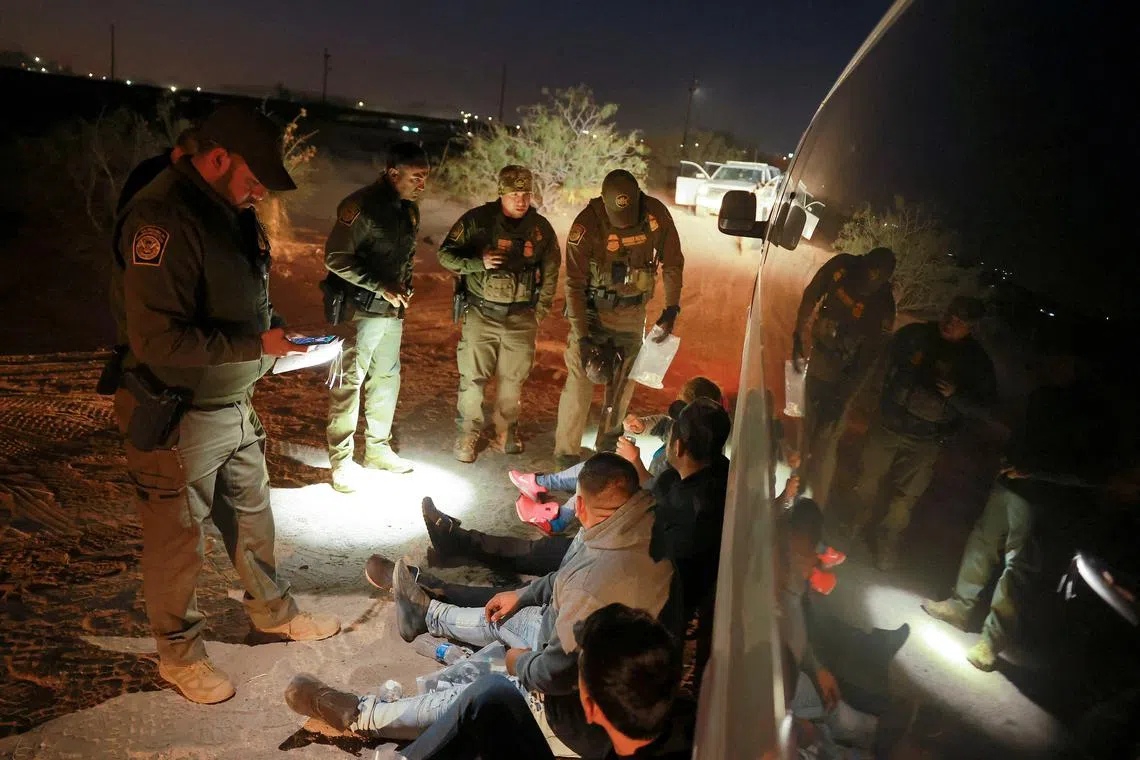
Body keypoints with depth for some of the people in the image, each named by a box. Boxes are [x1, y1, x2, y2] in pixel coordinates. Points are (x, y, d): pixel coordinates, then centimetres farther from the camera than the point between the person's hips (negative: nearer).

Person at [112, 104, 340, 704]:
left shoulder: (228, 212, 5)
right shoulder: (162, 220, -24)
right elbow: (157, 339, -29)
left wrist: (276, 335, 1)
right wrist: (257, 345, -25)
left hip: (234, 407, 9)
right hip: (178, 419, -9)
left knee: (251, 515, 23)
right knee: (179, 541, 10)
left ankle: (272, 610, 44)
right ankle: (179, 653, 31)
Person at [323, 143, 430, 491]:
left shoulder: (410, 210, 10)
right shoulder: (361, 205, -15)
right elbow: (336, 259, -17)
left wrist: (404, 287, 6)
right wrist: (381, 286, -19)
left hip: (393, 309, 8)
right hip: (361, 309, -8)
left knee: (387, 379, 14)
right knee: (349, 383, -2)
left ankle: (378, 448, 28)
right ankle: (341, 459, 8)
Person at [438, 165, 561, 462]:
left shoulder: (541, 228, 3)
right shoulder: (477, 219, -6)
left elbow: (550, 272, 13)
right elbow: (445, 254, -2)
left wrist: (540, 311, 11)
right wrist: (478, 262, -18)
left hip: (521, 317, 2)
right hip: (481, 314, -2)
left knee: (513, 378, 9)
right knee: (472, 377, 0)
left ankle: (506, 431, 28)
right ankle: (468, 434, 17)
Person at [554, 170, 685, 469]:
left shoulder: (656, 214, -15)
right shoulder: (587, 224, -24)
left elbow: (672, 264, -3)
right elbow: (574, 284, -20)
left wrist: (671, 309, -12)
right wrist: (581, 336, -23)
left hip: (633, 312, 4)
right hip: (592, 310, -3)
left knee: (623, 380, 13)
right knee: (580, 381, -8)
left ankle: (608, 443, 32)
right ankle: (566, 454, 3)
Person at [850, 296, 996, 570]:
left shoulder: (976, 359, -8)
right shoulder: (915, 334, -6)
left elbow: (982, 406, -7)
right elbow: (886, 360, 9)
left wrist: (955, 394, -25)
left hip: (926, 441, -1)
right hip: (888, 423, 1)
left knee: (904, 496, 4)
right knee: (868, 477, 15)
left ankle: (888, 538, 29)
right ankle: (860, 519, 42)